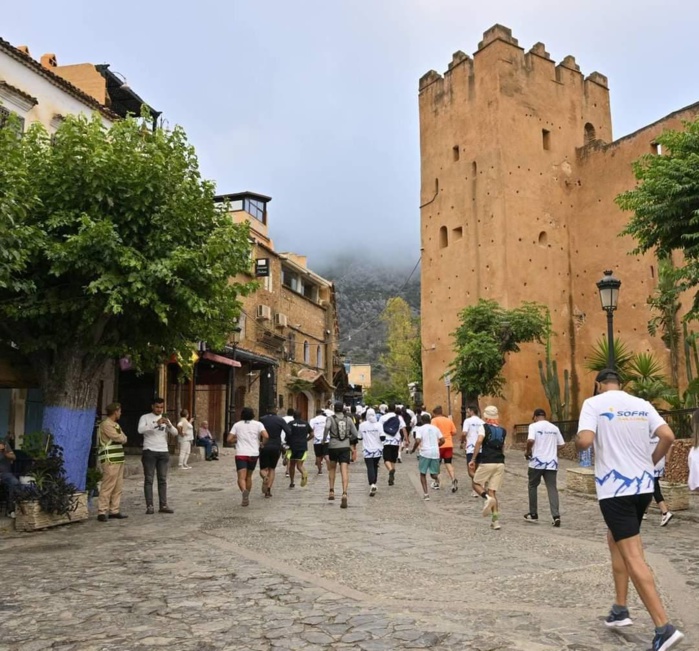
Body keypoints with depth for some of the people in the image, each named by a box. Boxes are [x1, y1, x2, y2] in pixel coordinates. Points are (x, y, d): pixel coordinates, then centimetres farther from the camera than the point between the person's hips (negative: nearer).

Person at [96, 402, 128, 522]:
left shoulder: (116, 425, 20)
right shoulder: (105, 424, -11)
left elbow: (124, 439, 13)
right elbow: (119, 438, -16)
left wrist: (120, 438, -7)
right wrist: (121, 437, 5)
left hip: (118, 459, 9)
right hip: (110, 460, -9)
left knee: (118, 487, 9)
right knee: (107, 487, -8)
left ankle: (114, 510, 15)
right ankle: (102, 512, -4)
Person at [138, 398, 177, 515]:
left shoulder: (165, 419, 14)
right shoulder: (145, 417, 1)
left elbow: (175, 433, 3)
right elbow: (140, 430, -18)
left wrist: (169, 425, -18)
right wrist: (156, 424, -27)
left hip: (163, 452, 4)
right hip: (149, 451, -4)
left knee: (163, 479, 5)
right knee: (149, 479, -2)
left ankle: (163, 505, 7)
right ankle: (149, 506, -1)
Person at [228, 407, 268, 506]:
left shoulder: (237, 425, 5)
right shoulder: (258, 424, 3)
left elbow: (229, 439, 0)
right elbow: (266, 436, -12)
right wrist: (262, 443, 7)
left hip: (240, 454, -2)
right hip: (253, 453, 2)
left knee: (241, 478, -9)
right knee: (249, 477, 18)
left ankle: (244, 491, -37)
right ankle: (246, 498, 23)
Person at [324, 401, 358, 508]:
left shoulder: (331, 419, -2)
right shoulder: (348, 419, 6)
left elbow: (327, 428, -23)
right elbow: (355, 434, 8)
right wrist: (354, 448, 19)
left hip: (333, 447, -1)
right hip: (345, 447, 1)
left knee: (332, 469, 22)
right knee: (344, 471, -7)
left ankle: (331, 491, 18)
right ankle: (344, 494, -24)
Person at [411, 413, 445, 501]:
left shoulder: (420, 429, -2)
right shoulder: (435, 428, 10)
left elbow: (418, 441, -15)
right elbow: (442, 440, 7)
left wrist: (413, 449, 1)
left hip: (425, 453, -3)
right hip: (435, 453, 3)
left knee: (423, 474, 9)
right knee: (433, 474, 19)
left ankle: (425, 493, 2)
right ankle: (437, 476, -9)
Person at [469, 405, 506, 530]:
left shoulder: (484, 427, -1)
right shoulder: (502, 431, 13)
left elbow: (479, 441, -17)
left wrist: (473, 459, -14)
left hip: (486, 462, -4)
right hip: (500, 463, 4)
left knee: (476, 484, 14)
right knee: (493, 491, 7)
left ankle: (487, 498, -16)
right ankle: (495, 520, -1)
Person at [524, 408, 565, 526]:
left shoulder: (534, 426, -4)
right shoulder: (554, 428, 11)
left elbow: (531, 440, -20)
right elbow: (561, 444, 13)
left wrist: (528, 451, -3)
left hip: (537, 462, -3)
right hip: (552, 463, 3)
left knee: (533, 486, 13)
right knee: (552, 488, 2)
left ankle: (533, 514, 19)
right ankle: (556, 515, -12)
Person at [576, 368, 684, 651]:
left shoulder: (594, 403, -6)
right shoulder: (642, 404, 8)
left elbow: (585, 441, -19)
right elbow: (668, 436, -1)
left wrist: (576, 440, 4)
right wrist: (650, 463, 13)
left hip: (615, 489, -6)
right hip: (643, 485, 6)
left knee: (633, 557, -5)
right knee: (615, 540, 23)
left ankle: (664, 627, -10)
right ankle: (620, 609, 26)